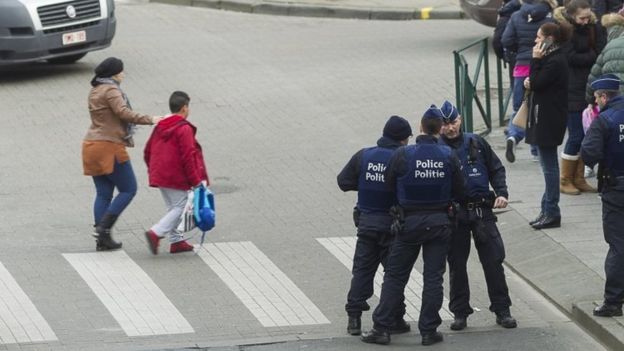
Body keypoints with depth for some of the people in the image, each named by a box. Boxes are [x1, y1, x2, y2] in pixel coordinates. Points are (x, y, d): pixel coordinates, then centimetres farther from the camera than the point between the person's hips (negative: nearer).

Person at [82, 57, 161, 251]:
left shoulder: (94, 91, 18)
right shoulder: (111, 90, -11)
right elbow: (123, 113, -24)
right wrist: (149, 120, -24)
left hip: (92, 146, 9)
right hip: (109, 147, -9)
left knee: (103, 194, 10)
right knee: (128, 189, -1)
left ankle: (102, 239, 7)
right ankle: (104, 228, -11)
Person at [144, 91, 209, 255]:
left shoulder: (160, 127, 11)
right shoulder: (184, 129, -13)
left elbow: (147, 152, 15)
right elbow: (188, 157, -17)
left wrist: (153, 172, 25)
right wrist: (196, 180, -12)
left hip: (160, 177, 8)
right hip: (177, 178, -8)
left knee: (173, 208, 17)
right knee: (180, 208, -3)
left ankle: (177, 241, 18)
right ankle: (155, 233, -18)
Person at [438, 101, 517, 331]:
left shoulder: (476, 143, 6)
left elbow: (496, 169, 13)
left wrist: (502, 193, -1)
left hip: (482, 210, 1)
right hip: (454, 214, -1)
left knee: (493, 261, 0)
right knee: (456, 264, 5)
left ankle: (502, 311, 9)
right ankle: (460, 313, 15)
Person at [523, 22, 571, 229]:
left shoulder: (555, 62, -18)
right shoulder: (553, 58, 14)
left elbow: (537, 84, -19)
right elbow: (537, 82, 18)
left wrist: (536, 60, -15)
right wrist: (530, 81, -4)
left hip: (548, 119, -11)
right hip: (545, 117, 11)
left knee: (549, 165, -6)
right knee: (548, 165, 14)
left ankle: (552, 213, -2)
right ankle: (548, 210, 20)